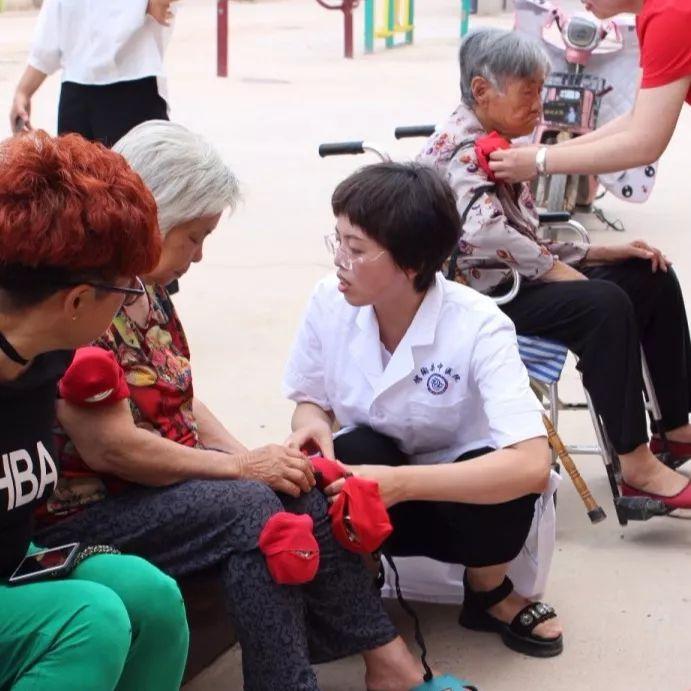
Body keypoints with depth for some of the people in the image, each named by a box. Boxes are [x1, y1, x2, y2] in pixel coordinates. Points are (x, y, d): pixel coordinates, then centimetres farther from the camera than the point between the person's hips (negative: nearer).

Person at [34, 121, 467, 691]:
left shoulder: (145, 287, 7)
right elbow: (108, 447, -26)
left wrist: (250, 458, -3)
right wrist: (238, 465, -16)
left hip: (160, 478, 9)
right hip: (78, 512, -9)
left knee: (300, 489, -7)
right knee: (250, 508, -24)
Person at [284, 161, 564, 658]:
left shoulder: (477, 327, -27)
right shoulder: (329, 302, -15)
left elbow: (532, 464, -36)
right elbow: (312, 402, 3)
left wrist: (401, 483, -43)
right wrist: (313, 425, -23)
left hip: (458, 489, -2)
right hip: (368, 506, 2)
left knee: (498, 485, -35)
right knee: (358, 449, -32)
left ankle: (488, 592, 1)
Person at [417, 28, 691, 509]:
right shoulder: (460, 148, -16)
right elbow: (482, 229, -35)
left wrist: (602, 251, 7)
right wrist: (556, 270, -25)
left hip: (520, 278, 11)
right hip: (481, 295, -11)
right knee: (604, 305, -31)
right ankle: (637, 466, -27)